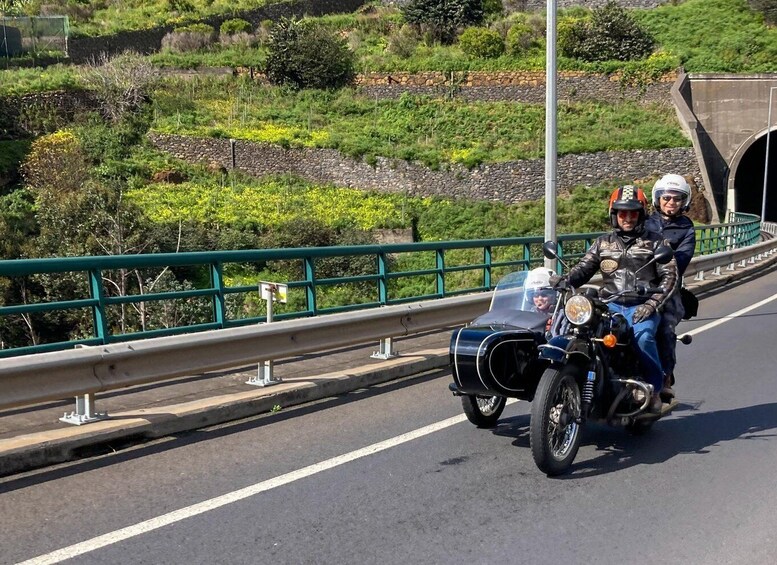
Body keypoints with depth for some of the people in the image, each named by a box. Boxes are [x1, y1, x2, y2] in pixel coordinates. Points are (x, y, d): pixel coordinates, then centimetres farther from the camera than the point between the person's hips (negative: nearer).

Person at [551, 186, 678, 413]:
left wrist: (651, 304, -13)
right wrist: (564, 279, -14)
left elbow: (669, 275, 2)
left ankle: (655, 388, -12)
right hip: (610, 305, 3)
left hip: (642, 307, -2)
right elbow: (583, 269, 8)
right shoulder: (603, 243, 18)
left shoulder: (655, 242, 10)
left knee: (642, 337, -34)